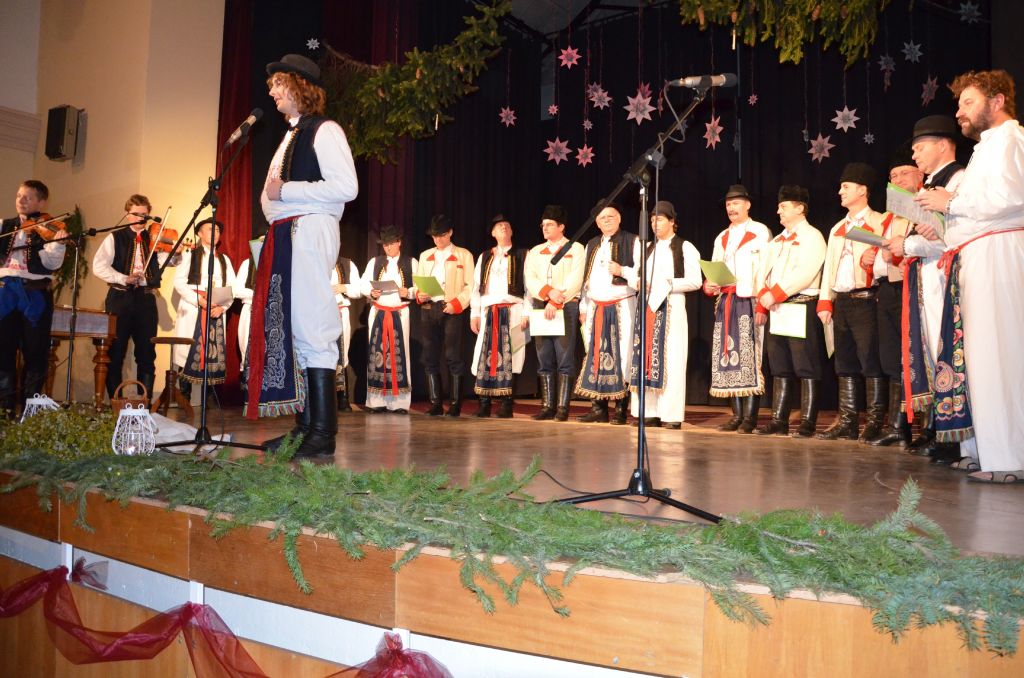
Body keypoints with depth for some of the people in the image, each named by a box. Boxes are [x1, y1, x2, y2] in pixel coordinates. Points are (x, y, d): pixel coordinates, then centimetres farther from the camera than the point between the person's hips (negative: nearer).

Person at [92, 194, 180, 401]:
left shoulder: (154, 240, 11)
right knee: (115, 353, 2)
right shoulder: (115, 238, 5)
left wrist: (177, 252, -24)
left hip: (146, 299, 2)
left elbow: (170, 260, -3)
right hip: (120, 298, -2)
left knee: (147, 354, 4)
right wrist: (123, 278, -20)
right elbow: (99, 266, -7)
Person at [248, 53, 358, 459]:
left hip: (311, 232, -10)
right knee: (288, 329, 7)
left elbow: (346, 187, -16)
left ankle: (323, 433, -9)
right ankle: (305, 425, 13)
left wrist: (284, 190, -13)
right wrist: (271, 197, 11)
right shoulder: (291, 135, 25)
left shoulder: (325, 130, -3)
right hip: (285, 236, 10)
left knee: (311, 327, -12)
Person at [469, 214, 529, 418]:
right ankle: (484, 404, 3)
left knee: (509, 357, -5)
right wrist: (474, 314, 6)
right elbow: (476, 286, 15)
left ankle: (507, 405, -1)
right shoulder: (484, 257, 17)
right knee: (485, 356, -1)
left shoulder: (522, 255, 7)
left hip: (513, 311, -3)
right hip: (488, 311, 3)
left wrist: (526, 313, -8)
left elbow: (529, 285, 0)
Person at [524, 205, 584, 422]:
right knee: (544, 360, 5)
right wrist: (548, 292, -15)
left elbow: (575, 280, -8)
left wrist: (555, 303, -16)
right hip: (540, 307, 4)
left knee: (565, 360, -5)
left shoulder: (575, 249, 3)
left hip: (566, 308, -4)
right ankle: (547, 405, 9)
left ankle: (562, 407, -2)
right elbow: (530, 280, 3)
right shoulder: (535, 252, 16)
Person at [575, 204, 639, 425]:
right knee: (595, 356, 3)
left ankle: (621, 409, -1)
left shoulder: (632, 241, 1)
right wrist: (583, 307, 13)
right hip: (595, 307, 5)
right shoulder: (592, 245, 18)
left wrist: (622, 271, -19)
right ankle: (598, 408, 8)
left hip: (622, 306, -5)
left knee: (621, 355, -6)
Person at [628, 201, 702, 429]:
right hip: (648, 306, 5)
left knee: (670, 361, -7)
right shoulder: (648, 247, 19)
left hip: (672, 308, -5)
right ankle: (650, 412, 7)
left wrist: (668, 284, -15)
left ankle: (671, 415, -4)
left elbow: (695, 281, -6)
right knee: (647, 359, 2)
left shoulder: (685, 247, 1)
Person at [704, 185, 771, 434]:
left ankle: (750, 417, -4)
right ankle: (737, 415, 9)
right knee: (728, 357, 3)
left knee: (750, 358, -8)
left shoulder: (760, 232, 4)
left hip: (750, 302, -5)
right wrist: (709, 286, -1)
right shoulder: (721, 238, 21)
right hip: (726, 302, 6)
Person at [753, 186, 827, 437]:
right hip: (776, 311, 8)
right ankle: (779, 420, 14)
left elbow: (805, 273, -18)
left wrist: (775, 294, -20)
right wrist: (763, 297, -5)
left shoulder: (812, 236, -4)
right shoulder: (776, 241, 20)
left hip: (802, 309, -8)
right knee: (779, 368, 9)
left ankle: (808, 422, -1)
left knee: (806, 369, -4)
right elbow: (763, 271, 12)